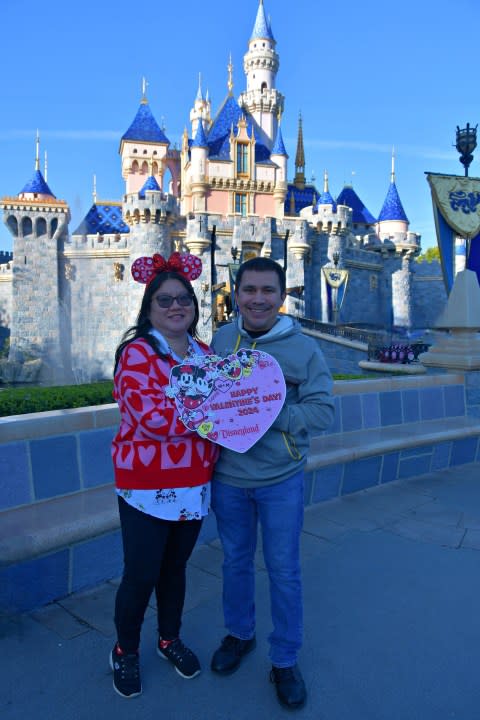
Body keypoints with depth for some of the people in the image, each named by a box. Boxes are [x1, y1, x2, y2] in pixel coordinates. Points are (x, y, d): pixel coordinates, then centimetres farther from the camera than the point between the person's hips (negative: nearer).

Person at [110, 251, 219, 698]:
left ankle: (170, 639, 45)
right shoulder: (136, 353, -14)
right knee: (141, 575, 7)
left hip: (194, 485, 6)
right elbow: (153, 418, -25)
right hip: (147, 487, -5)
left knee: (175, 567, 21)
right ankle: (125, 651, 35)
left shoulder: (204, 353, 6)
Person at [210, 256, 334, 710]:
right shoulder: (220, 339, -3)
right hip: (227, 476, 2)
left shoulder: (304, 348, -11)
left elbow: (322, 411, -15)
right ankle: (239, 634, 48)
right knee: (235, 560, 21)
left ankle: (285, 660, 35)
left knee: (284, 571, 12)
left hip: (281, 480, -2)